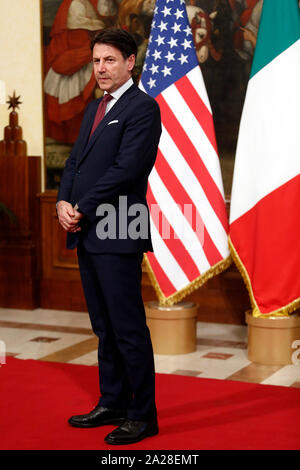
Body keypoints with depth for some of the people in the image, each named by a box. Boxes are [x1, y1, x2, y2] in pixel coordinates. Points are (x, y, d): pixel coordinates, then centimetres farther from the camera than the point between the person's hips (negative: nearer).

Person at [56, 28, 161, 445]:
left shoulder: (142, 107, -8)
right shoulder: (94, 108, 20)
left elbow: (126, 169, -16)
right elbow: (75, 161, 17)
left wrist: (82, 209, -13)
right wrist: (64, 202, -1)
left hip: (118, 236, -8)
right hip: (87, 235, 9)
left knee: (128, 328, -4)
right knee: (104, 327, 15)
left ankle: (143, 415, 4)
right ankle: (113, 403, 25)